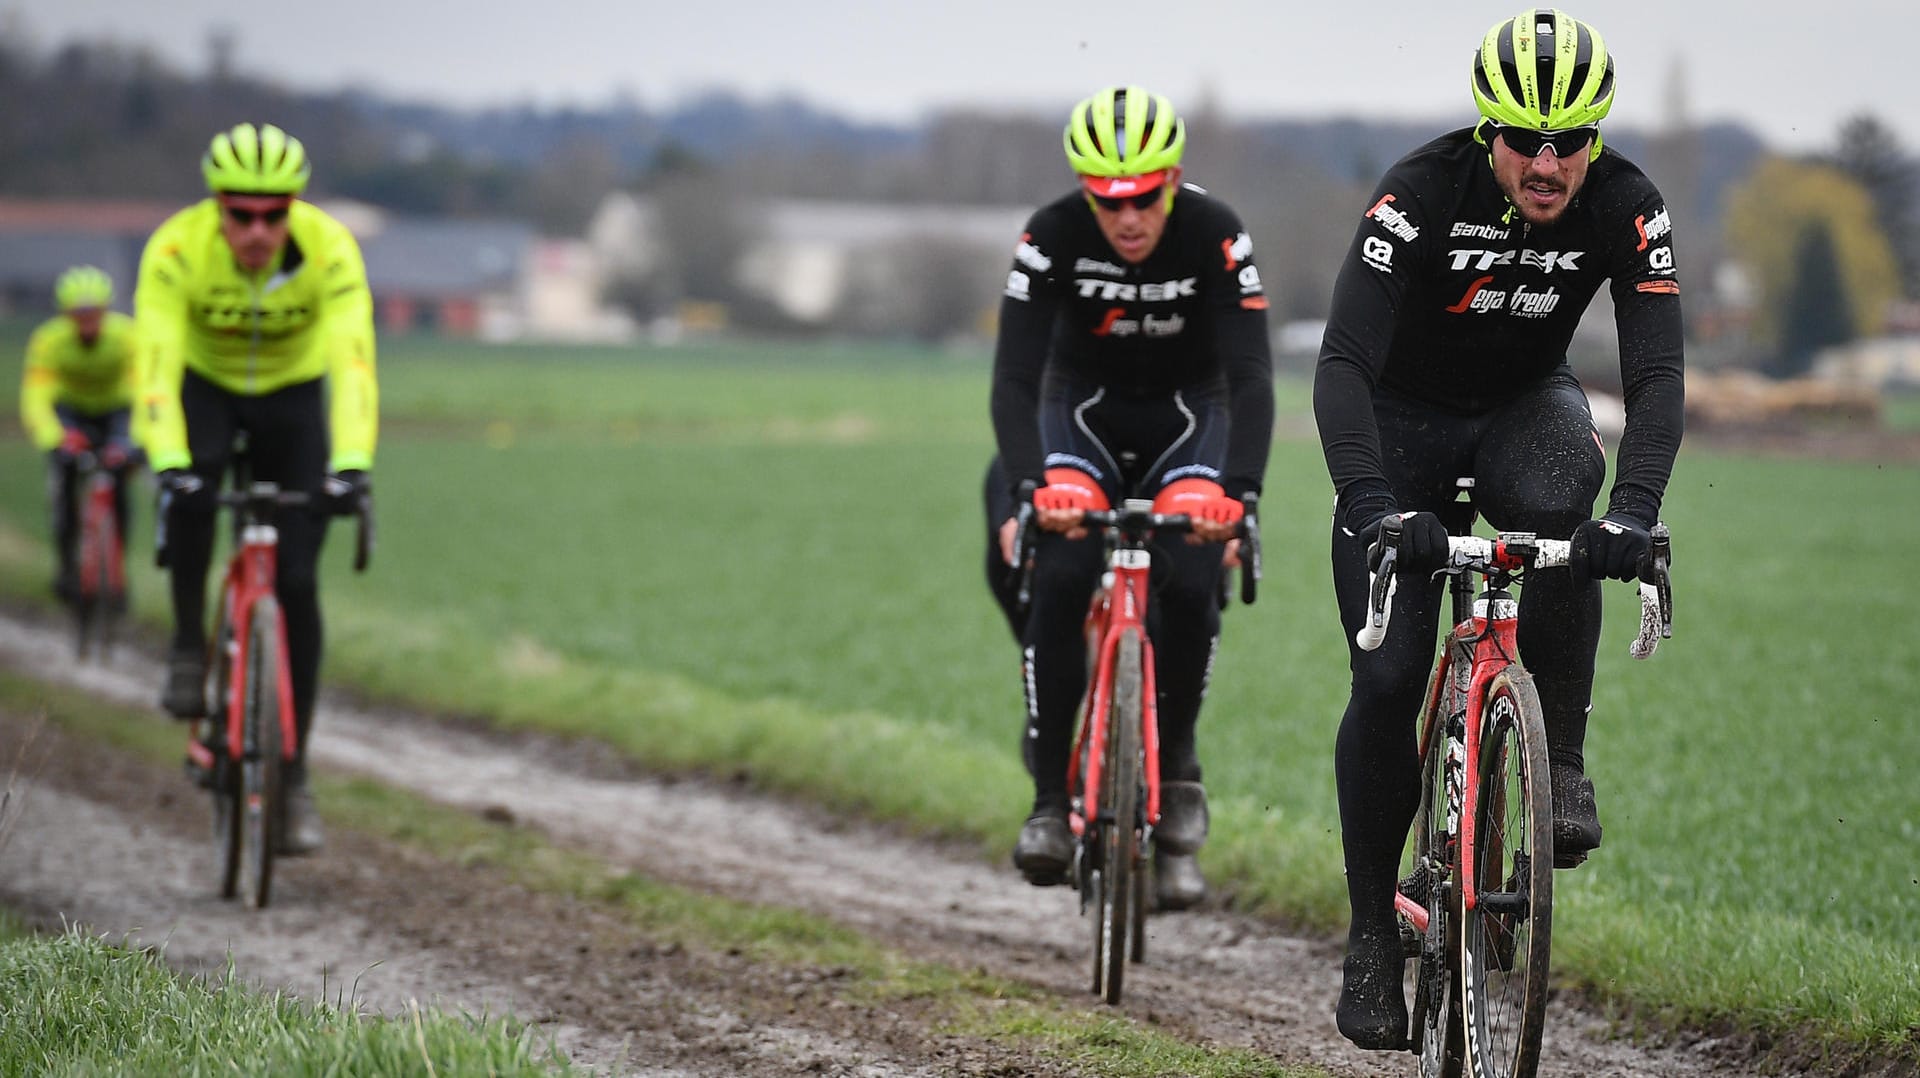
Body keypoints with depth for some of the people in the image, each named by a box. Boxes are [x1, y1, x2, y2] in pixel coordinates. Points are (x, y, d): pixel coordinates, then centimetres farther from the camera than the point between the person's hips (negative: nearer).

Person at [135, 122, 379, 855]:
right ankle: (189, 645, -12)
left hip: (292, 395, 1)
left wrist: (351, 462, -51)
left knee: (296, 582, -9)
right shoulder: (178, 248, -30)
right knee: (191, 485, -36)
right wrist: (166, 461, -50)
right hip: (205, 386, 0)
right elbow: (157, 361, -36)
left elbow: (353, 363, -37)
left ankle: (292, 774, 0)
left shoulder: (329, 250, -30)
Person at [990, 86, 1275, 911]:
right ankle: (1050, 799, -14)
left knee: (1188, 585, -23)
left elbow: (1251, 377, -32)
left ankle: (1175, 765, 0)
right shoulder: (1052, 236, -25)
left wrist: (1237, 490, -47)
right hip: (1084, 409, 0)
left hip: (1188, 414, 0)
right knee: (1060, 580, -23)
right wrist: (1027, 485, -46)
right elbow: (1014, 378, -29)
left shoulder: (1215, 235, -26)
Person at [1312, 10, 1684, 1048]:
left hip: (1524, 406, 1)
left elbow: (1656, 373, -30)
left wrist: (1632, 511, -47)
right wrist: (1370, 506, -51)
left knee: (1554, 504, -36)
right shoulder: (1421, 193, -29)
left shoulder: (1627, 210, -23)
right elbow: (1343, 362, -36)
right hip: (1404, 418, -1)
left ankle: (1560, 760, -19)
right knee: (1386, 681, -12)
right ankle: (1372, 935, 4)